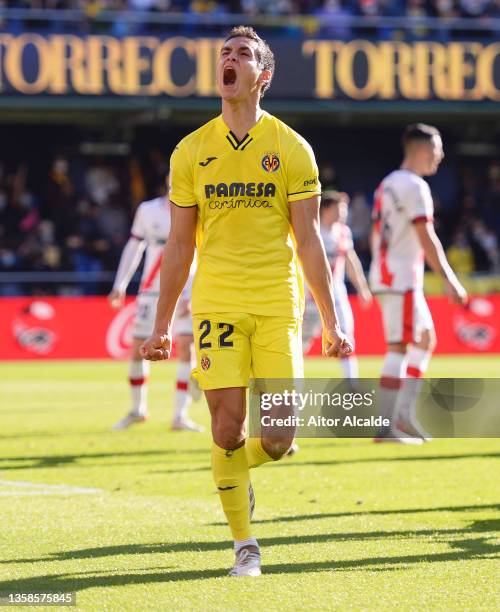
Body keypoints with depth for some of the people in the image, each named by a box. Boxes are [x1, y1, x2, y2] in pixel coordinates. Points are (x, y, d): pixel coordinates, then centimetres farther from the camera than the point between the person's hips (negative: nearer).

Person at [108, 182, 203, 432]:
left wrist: (190, 297, -19)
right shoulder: (148, 211, -2)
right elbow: (134, 247, 9)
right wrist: (120, 286, 7)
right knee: (137, 350, 1)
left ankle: (180, 416, -7)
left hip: (185, 292, -1)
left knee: (187, 349, -13)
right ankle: (138, 409, 22)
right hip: (152, 291, 1)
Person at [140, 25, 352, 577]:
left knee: (279, 440, -5)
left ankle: (236, 468, 30)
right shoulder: (191, 151, 6)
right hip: (216, 301, 0)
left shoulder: (291, 149, 3)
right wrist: (161, 326, 10)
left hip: (278, 304, 0)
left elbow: (308, 241, 4)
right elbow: (179, 246, 11)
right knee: (228, 426, -9)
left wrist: (330, 321, 1)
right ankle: (244, 545, 8)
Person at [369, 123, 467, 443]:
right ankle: (387, 426, -11)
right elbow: (426, 238, -18)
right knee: (399, 348, -9)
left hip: (383, 273, 10)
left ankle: (405, 413, 10)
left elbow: (376, 235, 20)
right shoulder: (415, 186, -12)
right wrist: (449, 280, -17)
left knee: (426, 338, 17)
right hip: (402, 277, -10)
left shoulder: (387, 185, 17)